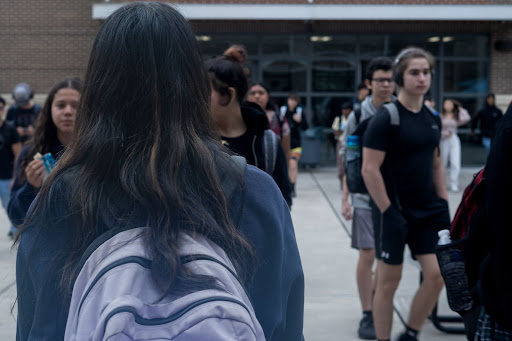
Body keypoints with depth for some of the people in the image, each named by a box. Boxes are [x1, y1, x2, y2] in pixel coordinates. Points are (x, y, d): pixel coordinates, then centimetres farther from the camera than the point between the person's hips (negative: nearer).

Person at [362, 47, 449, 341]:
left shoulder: (433, 118, 8)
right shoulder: (386, 119, -13)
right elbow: (370, 170, -16)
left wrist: (443, 203, 8)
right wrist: (388, 211, -17)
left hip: (428, 211, 6)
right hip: (394, 212, -6)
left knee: (437, 274, 1)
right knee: (389, 281, 3)